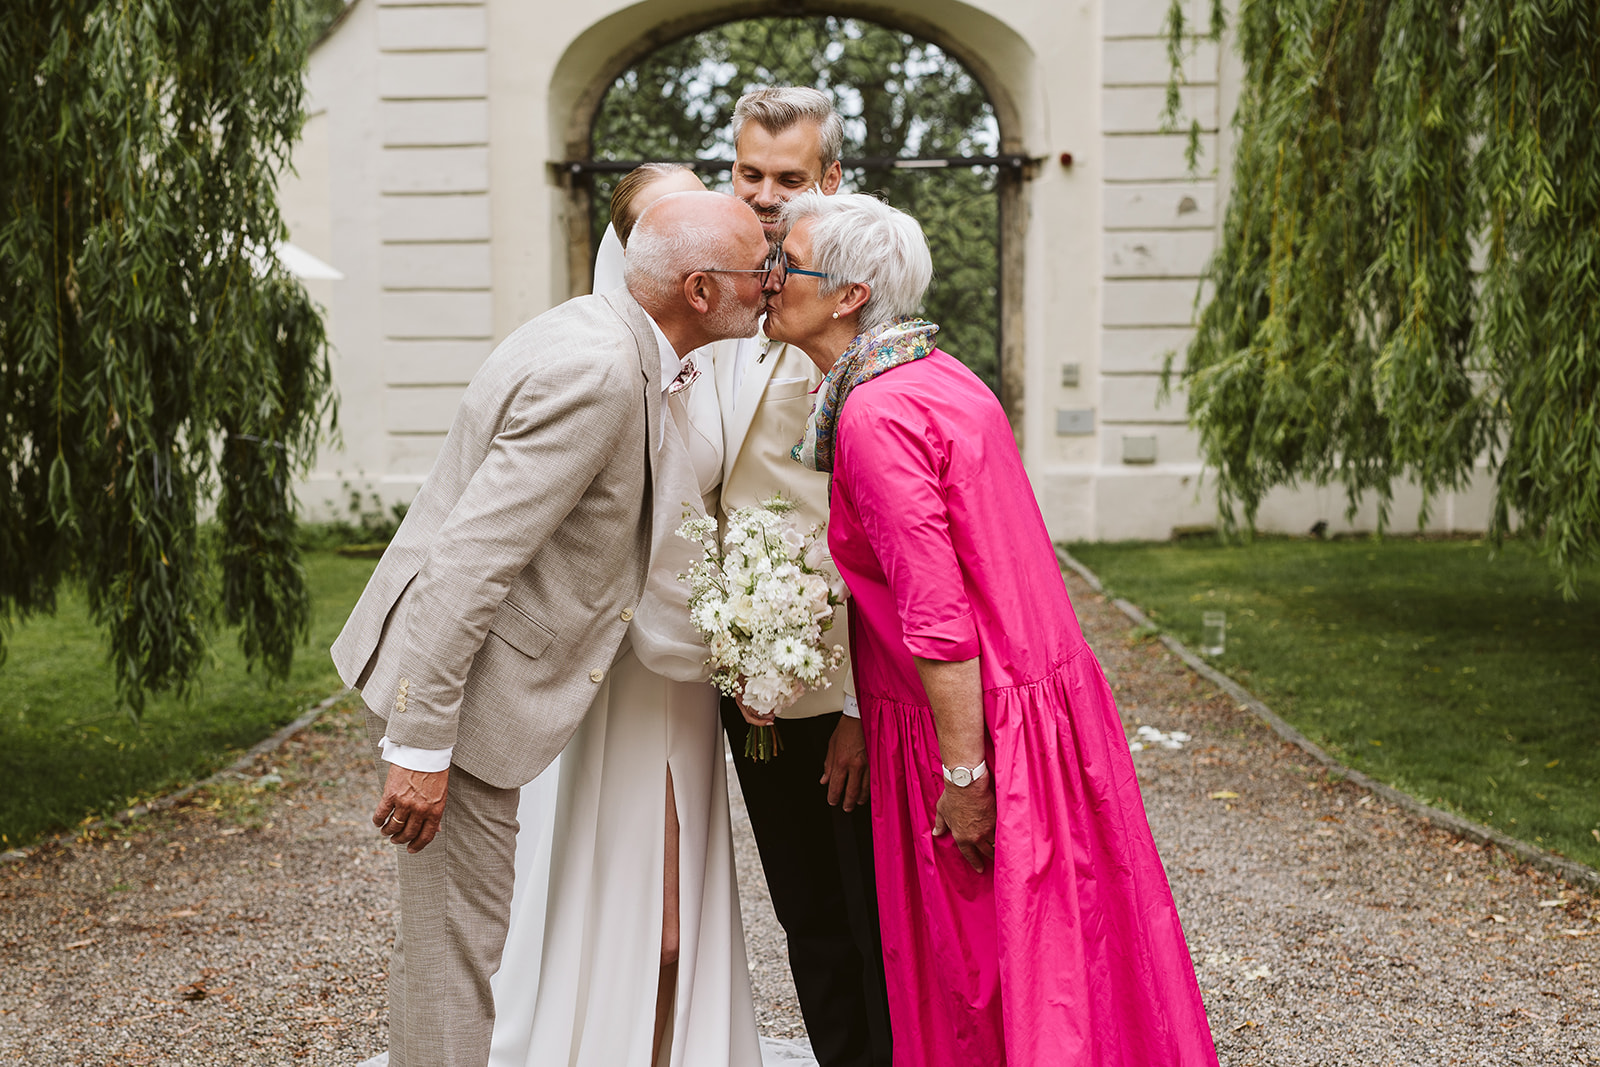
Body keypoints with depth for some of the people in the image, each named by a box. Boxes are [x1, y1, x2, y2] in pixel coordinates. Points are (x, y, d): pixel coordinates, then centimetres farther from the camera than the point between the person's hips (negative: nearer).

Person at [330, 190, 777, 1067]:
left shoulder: (596, 334, 8)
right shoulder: (597, 375, -23)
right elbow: (469, 560, -27)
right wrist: (422, 747, -25)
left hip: (445, 667, 10)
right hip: (449, 689, -10)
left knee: (449, 930, 21)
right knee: (456, 943, 0)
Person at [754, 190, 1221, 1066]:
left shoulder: (877, 416, -20)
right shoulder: (934, 377, 10)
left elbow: (938, 617, -24)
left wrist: (963, 776, -20)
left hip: (979, 723, -9)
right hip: (1037, 689, 9)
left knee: (1001, 976, 5)